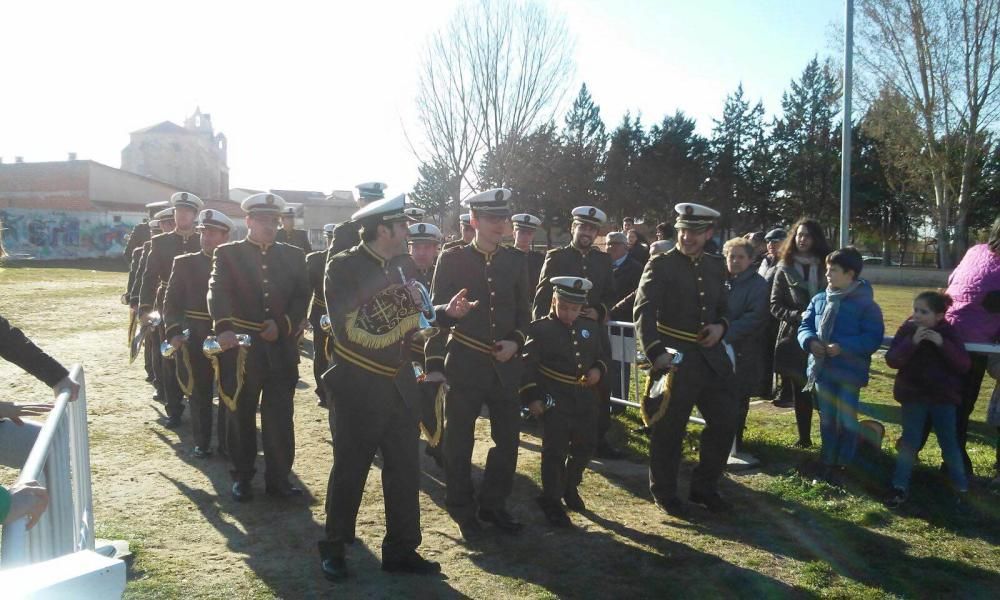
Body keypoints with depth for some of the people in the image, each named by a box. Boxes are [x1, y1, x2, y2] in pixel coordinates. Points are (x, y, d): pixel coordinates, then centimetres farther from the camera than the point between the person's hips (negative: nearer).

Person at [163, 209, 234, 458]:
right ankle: (202, 443, 22)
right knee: (199, 393, 9)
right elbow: (171, 301, 1)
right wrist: (173, 331, -12)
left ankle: (227, 442, 22)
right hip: (195, 339, 0)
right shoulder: (184, 263, 2)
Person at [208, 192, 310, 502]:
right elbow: (218, 292, -13)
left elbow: (302, 296, 5)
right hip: (240, 347, -1)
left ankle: (279, 477, 16)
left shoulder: (293, 256, 10)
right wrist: (224, 328, -30)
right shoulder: (227, 254, 2)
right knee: (241, 414, 9)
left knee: (280, 416, 4)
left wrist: (283, 325, -12)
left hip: (282, 349, 2)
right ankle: (242, 477, 23)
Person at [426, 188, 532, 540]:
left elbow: (524, 311, 12)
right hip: (464, 363, -3)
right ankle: (462, 509, 24)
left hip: (505, 364, 4)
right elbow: (438, 313, -5)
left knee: (508, 438, 9)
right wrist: (434, 364, -10)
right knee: (460, 441, 7)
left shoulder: (516, 260, 6)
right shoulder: (452, 259, -4)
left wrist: (515, 341, -7)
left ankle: (493, 504, 27)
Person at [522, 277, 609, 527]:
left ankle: (570, 487, 39)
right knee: (555, 450, -2)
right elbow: (527, 364, -9)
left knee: (585, 446, 15)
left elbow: (605, 353, 21)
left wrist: (598, 369, -1)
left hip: (586, 400, 5)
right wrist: (531, 397, -15)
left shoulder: (592, 328, 8)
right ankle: (551, 500, 14)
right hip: (555, 401, -5)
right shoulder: (539, 329, -7)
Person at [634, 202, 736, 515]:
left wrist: (721, 326, -3)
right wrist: (655, 352, -33)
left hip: (711, 357, 6)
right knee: (669, 429, 3)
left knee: (725, 422, 10)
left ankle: (704, 487, 28)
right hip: (675, 358, -6)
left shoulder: (716, 266, 11)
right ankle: (664, 492, 23)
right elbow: (644, 313, -18)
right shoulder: (660, 264, -8)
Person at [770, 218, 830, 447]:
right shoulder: (785, 268, 4)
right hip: (794, 336, 0)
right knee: (800, 389, 6)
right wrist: (798, 316, -14)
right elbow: (775, 305, 1)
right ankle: (804, 437, 17)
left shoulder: (825, 267, 7)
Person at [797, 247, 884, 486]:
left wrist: (843, 347, -26)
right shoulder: (819, 300, 5)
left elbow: (873, 337, -16)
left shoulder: (865, 303, -11)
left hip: (849, 371, -5)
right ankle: (828, 462, 29)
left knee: (846, 419, 3)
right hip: (822, 368, 5)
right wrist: (810, 341, -16)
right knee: (827, 418, 15)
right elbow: (805, 326, 6)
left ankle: (843, 465, 17)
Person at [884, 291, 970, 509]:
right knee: (909, 442, 5)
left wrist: (942, 344, -25)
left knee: (949, 443, 9)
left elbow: (964, 366, -13)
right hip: (913, 397, 0)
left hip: (943, 398, 0)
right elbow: (892, 360, -14)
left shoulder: (949, 333, -5)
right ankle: (900, 488, 11)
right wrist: (912, 342, -27)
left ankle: (962, 488, 25)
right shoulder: (907, 330, -6)